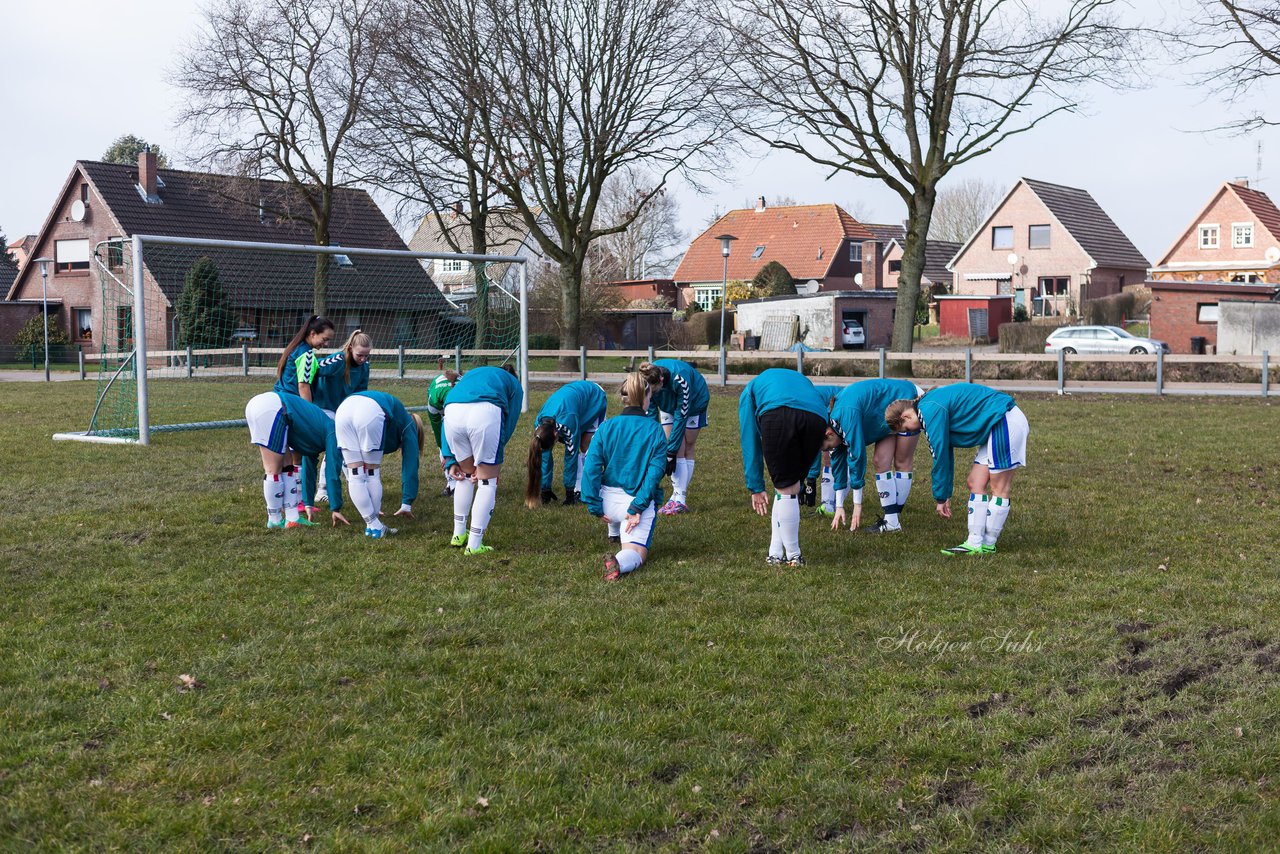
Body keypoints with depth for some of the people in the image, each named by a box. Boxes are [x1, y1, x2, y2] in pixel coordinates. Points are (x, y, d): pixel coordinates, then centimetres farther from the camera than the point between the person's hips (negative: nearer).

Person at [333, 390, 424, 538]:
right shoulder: (408, 426, 29)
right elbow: (410, 467, 20)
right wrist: (407, 504, 23)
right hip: (371, 413, -5)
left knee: (354, 473, 10)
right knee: (372, 472, 10)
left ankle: (372, 525, 8)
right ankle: (375, 527, 11)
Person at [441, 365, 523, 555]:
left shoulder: (468, 376, 42)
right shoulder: (514, 384, 33)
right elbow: (508, 425, 21)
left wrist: (450, 460, 25)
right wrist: (489, 463, 23)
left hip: (453, 412, 4)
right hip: (486, 412, -4)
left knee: (466, 474, 26)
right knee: (487, 481, 11)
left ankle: (458, 535, 34)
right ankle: (474, 545, 11)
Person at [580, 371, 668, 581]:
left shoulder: (606, 427, 1)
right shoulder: (655, 431, -3)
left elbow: (591, 467, -6)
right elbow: (655, 471, -11)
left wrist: (594, 506, -3)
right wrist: (637, 508, -12)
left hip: (608, 500, 4)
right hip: (637, 501, -4)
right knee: (636, 552, -4)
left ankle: (615, 533, 55)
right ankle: (619, 563, -37)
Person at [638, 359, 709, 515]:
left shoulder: (679, 379, -42)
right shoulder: (648, 382, -28)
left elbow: (681, 416, -33)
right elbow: (650, 414, -18)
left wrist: (671, 451, -29)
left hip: (694, 402, -4)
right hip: (669, 405, 4)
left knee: (685, 450, -6)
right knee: (678, 452, -6)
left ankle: (680, 500, -9)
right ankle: (677, 496, -5)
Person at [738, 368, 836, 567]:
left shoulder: (751, 389, 36)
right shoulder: (801, 380, 44)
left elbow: (750, 442, 27)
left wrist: (756, 488, 27)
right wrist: (801, 484, 43)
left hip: (777, 416, -3)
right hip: (817, 417, 3)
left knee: (785, 489, 11)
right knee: (792, 488, 19)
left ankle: (793, 556, 18)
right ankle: (776, 553, 23)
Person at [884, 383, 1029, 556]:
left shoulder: (931, 411, -18)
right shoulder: (930, 407, 12)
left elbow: (940, 456, -15)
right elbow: (945, 455, 19)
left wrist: (941, 498, -5)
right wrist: (946, 495, 22)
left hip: (1006, 422, -10)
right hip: (995, 427, 10)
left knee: (999, 488, -4)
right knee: (975, 483, 8)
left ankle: (988, 545, 2)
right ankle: (975, 543, 7)